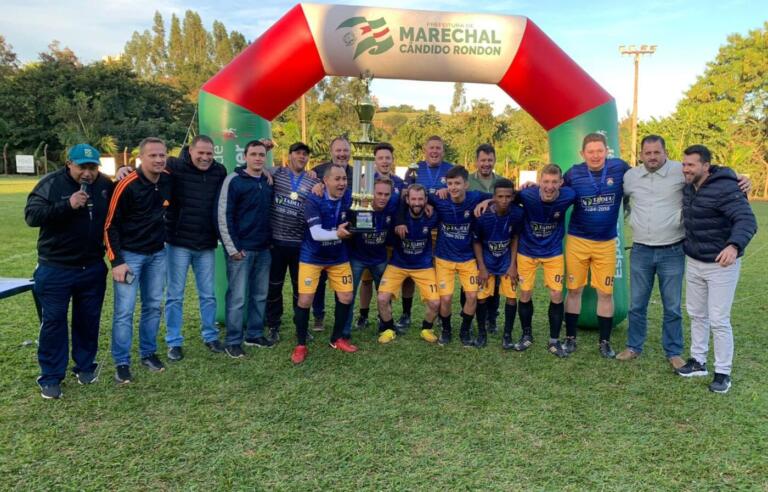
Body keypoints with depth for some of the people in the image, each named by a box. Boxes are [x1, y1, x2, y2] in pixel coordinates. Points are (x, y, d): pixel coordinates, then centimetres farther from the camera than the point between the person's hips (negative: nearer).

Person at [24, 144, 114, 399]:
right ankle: (50, 377, 13)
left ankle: (85, 366, 28)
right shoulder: (50, 184, -9)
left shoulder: (105, 184, 1)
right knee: (54, 321, 3)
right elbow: (31, 215, -19)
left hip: (93, 268, 3)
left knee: (89, 319, 12)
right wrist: (67, 205, -29)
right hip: (55, 269, -3)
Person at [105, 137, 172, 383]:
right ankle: (121, 363, 8)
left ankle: (149, 353, 24)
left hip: (158, 254, 5)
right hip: (129, 254, -5)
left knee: (153, 306, 11)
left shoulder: (168, 180, -2)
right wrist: (116, 261, -15)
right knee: (124, 310, -3)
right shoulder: (127, 186, -17)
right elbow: (110, 224, -12)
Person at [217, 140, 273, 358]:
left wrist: (271, 240, 9)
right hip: (241, 249, -6)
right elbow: (224, 216, -11)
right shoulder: (234, 180, -7)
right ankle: (233, 341, 9)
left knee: (260, 295, 12)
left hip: (264, 249, 6)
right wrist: (232, 248, -14)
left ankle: (255, 334, 25)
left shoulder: (268, 181, 10)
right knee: (237, 297, -1)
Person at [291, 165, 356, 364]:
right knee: (305, 301, -7)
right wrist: (337, 234, -48)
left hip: (338, 257, 4)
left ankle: (337, 339, 25)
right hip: (312, 257, -4)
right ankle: (301, 345, 11)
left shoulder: (349, 198, -9)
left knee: (346, 297, 3)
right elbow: (316, 233, -31)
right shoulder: (313, 201, -23)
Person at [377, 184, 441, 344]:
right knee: (382, 298, -14)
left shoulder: (431, 217, -16)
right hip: (398, 264, 0)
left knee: (435, 302, -10)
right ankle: (388, 329, 13)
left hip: (424, 265, 1)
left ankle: (427, 329, 21)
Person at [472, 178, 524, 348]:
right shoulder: (483, 215, -27)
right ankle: (482, 332, 18)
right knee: (482, 296, -1)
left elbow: (515, 238, -6)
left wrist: (513, 265, -8)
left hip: (507, 261, 2)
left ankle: (507, 334, 15)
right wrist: (482, 268, -13)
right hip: (486, 261, -1)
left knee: (511, 296, -1)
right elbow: (476, 242, -12)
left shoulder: (517, 213, -22)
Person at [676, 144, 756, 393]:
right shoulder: (688, 188, 3)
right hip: (693, 262, 8)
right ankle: (698, 361, 31)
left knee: (719, 320, -2)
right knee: (696, 314, 17)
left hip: (721, 264, -8)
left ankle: (723, 373, 12)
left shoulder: (725, 189, -22)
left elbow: (747, 220, -32)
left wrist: (734, 245, -49)